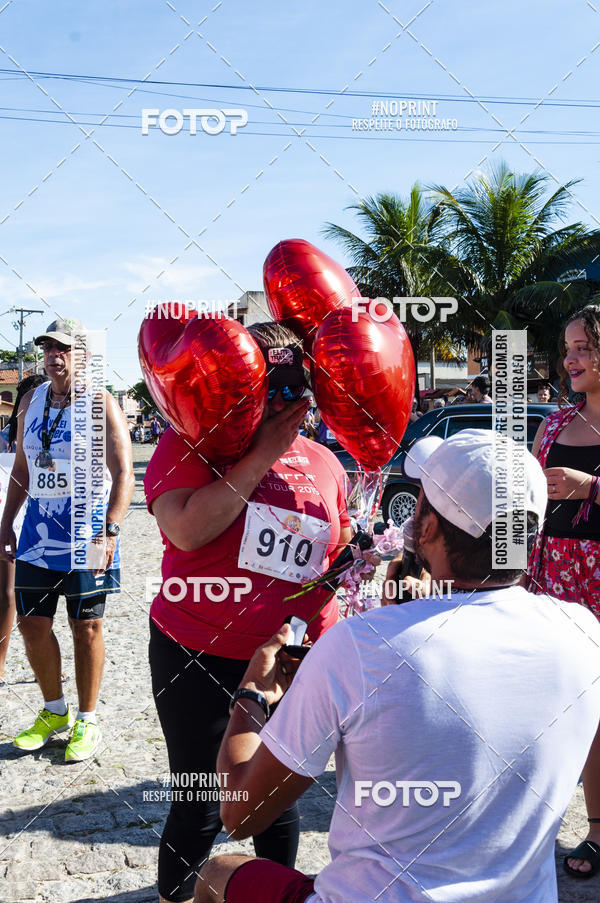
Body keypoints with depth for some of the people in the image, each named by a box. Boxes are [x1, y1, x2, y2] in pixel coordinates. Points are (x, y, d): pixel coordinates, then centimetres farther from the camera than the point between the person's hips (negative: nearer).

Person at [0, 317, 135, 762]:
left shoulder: (101, 404, -8)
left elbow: (124, 473, -14)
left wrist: (110, 530, -24)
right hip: (37, 529, 6)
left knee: (86, 626, 4)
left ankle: (87, 721, 20)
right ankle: (55, 710, 29)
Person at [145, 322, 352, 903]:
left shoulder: (323, 462, 6)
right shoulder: (191, 442, -7)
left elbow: (338, 551, 19)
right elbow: (188, 529, -26)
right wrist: (263, 455, -21)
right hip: (199, 660, -3)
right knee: (201, 809, 6)